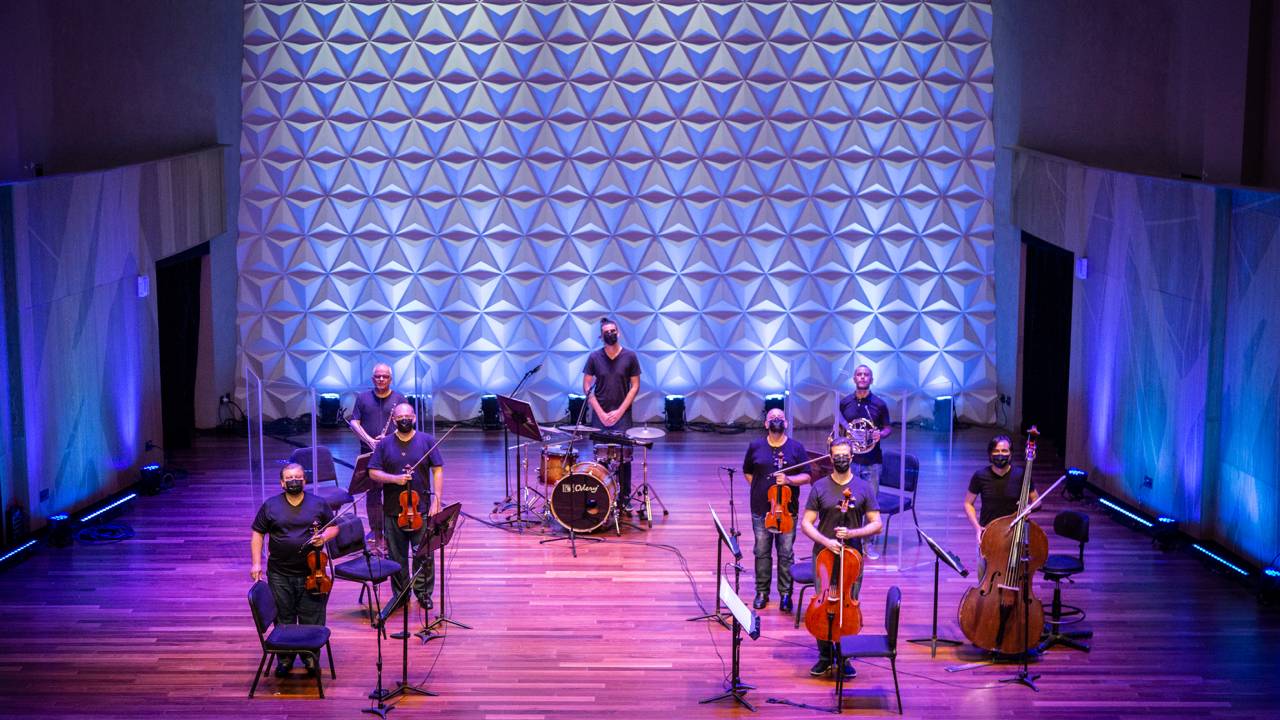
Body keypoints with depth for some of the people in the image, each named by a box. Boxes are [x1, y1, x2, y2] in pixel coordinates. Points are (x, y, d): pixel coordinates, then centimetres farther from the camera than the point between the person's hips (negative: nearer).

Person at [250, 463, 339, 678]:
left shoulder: (319, 504, 3)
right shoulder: (270, 506, 2)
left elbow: (334, 527, 9)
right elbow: (258, 534, 6)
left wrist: (324, 537, -13)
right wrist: (256, 563, -2)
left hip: (311, 574, 0)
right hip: (280, 575, 0)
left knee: (312, 620, 4)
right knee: (283, 619, 9)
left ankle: (311, 658, 20)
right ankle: (284, 658, 23)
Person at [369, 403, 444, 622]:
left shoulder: (426, 440, 1)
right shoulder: (385, 444, 4)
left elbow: (438, 471, 1)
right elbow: (373, 473, 2)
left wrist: (436, 500, -7)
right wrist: (394, 479, -16)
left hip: (421, 508, -1)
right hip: (393, 510, 1)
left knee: (424, 554, -2)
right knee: (396, 556, 8)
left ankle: (423, 593, 14)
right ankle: (400, 594, 22)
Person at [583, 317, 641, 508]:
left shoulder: (629, 356, 1)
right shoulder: (594, 357, 3)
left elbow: (635, 386, 1)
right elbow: (587, 386, 2)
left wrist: (620, 411, -8)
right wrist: (600, 412, -6)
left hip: (622, 415, -1)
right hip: (600, 415, 1)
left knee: (624, 456, -3)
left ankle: (625, 497, 4)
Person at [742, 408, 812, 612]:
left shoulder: (796, 447, 0)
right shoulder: (755, 446, 4)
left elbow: (806, 476, 0)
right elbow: (747, 472, 17)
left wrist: (788, 479, -18)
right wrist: (759, 488, 3)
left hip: (787, 510, -1)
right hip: (761, 510, 1)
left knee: (786, 554, 4)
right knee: (762, 553, 8)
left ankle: (785, 594, 14)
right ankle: (762, 593, 20)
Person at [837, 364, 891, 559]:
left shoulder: (879, 404, 0)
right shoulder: (844, 402, 4)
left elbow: (888, 428, 7)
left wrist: (881, 434, -15)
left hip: (872, 461, -1)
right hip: (850, 460, 1)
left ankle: (869, 543, 15)